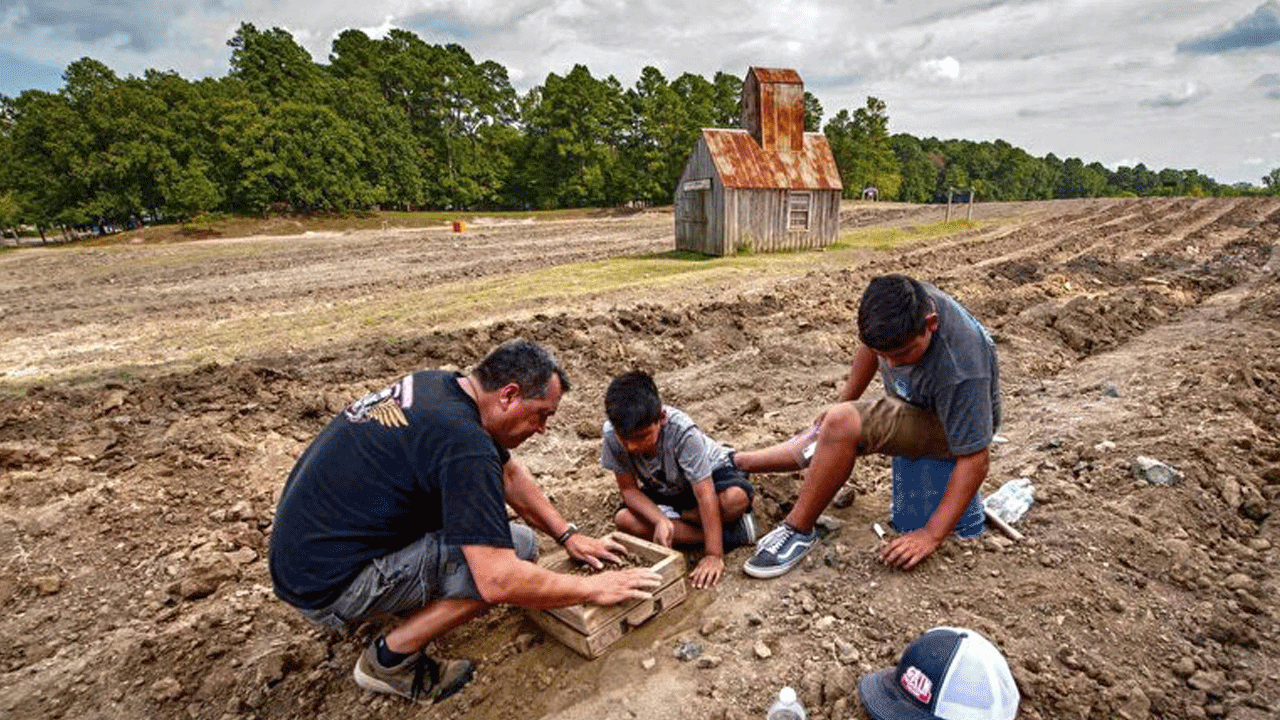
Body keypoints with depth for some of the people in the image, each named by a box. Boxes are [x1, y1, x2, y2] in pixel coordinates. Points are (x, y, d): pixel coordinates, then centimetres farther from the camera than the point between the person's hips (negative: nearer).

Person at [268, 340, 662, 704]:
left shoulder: (443, 386, 1)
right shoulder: (463, 443, -28)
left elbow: (510, 473, 14)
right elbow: (498, 581, -30)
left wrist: (567, 534, 11)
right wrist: (592, 589, -15)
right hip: (327, 585, -9)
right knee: (518, 546, -15)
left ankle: (401, 601, 17)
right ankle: (390, 659, 0)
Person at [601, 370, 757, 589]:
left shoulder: (682, 431, -36)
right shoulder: (613, 435, -27)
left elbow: (704, 495, -35)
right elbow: (629, 489, -16)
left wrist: (713, 554, -37)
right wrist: (660, 521, -32)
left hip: (709, 474, -5)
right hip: (663, 492, 5)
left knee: (736, 497, -38)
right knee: (623, 519, -26)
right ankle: (726, 533, -20)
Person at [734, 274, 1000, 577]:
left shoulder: (960, 371, -37)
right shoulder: (897, 303, -20)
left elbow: (975, 459, -30)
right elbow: (872, 348, 3)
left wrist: (932, 535, -28)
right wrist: (843, 402, 14)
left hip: (950, 427, -7)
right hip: (910, 408, 8)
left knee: (842, 424, -30)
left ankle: (797, 531, -16)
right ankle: (735, 463, 21)